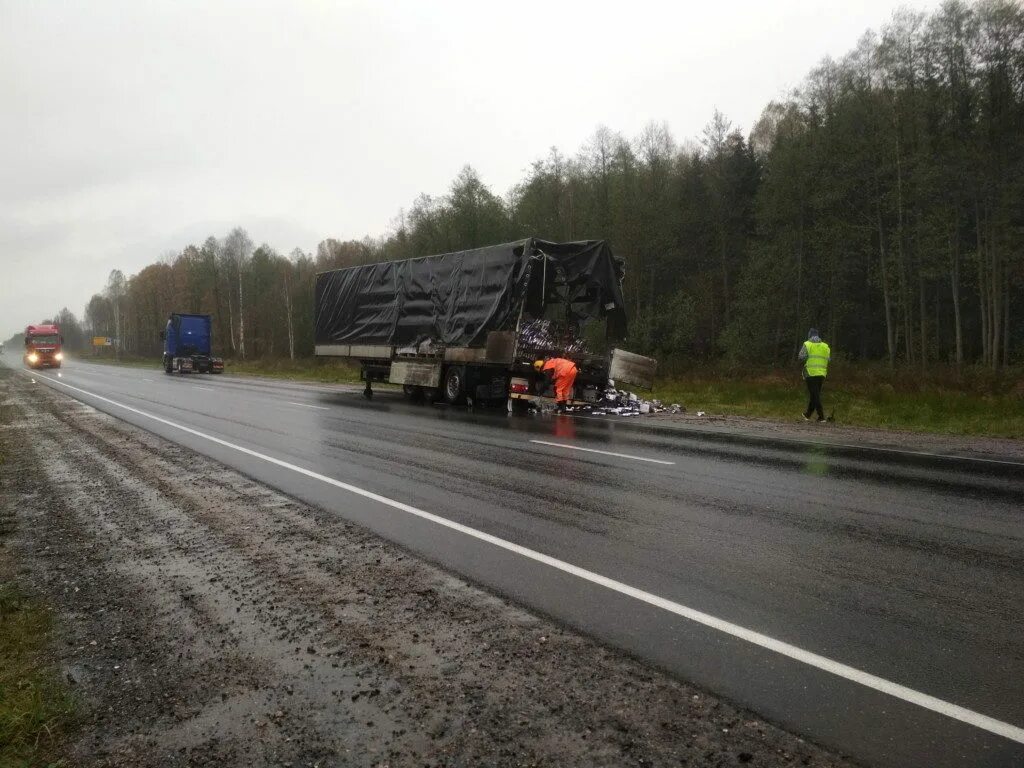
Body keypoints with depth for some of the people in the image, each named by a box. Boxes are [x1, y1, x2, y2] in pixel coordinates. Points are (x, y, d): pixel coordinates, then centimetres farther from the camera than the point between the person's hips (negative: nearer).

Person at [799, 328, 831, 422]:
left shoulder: (807, 345, -4)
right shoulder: (825, 346, 10)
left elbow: (801, 357, -11)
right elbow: (828, 360, 5)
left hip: (811, 373, -4)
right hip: (821, 374, 5)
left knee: (815, 395, -3)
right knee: (815, 394, 15)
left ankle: (821, 417, -8)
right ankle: (808, 414, 25)